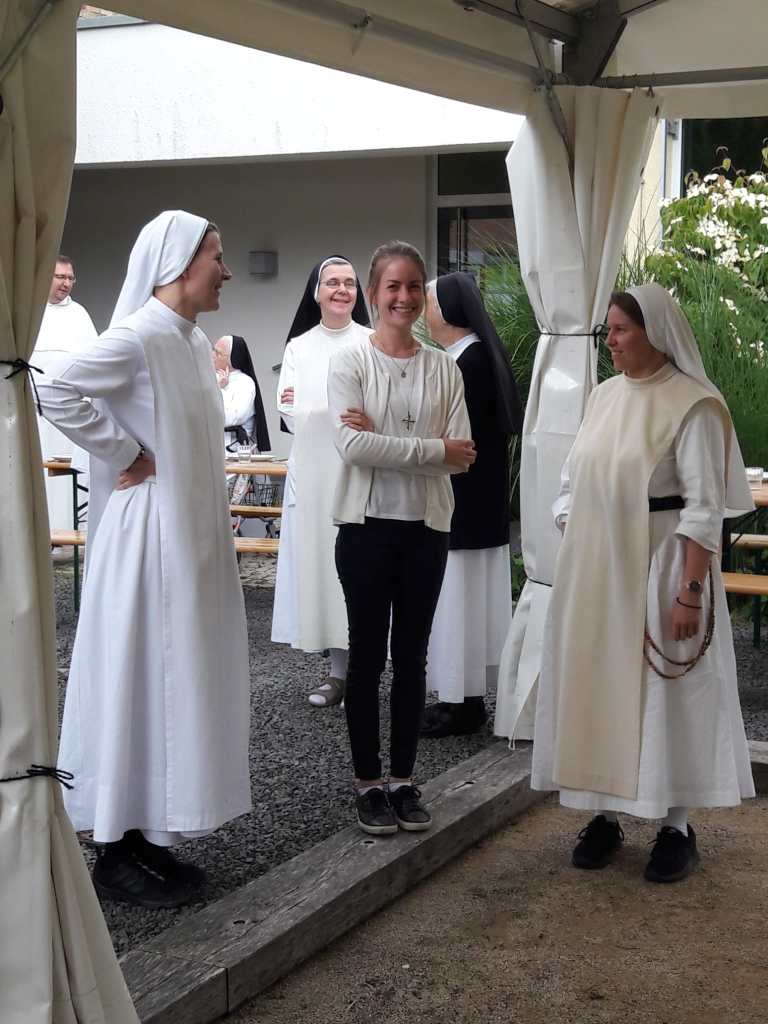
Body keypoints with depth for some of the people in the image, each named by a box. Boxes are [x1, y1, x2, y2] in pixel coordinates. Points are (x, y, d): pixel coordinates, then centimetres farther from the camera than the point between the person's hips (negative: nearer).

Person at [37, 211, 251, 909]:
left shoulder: (195, 341, 12)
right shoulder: (141, 335, -16)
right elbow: (56, 390, -25)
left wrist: (213, 523, 13)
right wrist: (127, 457, -17)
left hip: (193, 535, 9)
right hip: (150, 532, -9)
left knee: (180, 680, 12)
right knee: (139, 680, -3)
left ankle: (148, 841, 21)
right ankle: (116, 854, 7)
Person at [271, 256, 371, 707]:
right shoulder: (298, 347, 11)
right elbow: (294, 417, 8)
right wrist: (290, 406, -16)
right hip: (313, 471, 3)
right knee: (320, 563, 3)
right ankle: (339, 670, 12)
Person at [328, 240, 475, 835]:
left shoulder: (444, 368, 4)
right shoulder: (349, 363, -4)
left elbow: (463, 454, -5)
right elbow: (354, 446, -17)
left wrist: (382, 439, -15)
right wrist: (436, 449, -16)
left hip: (426, 525, 3)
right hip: (368, 524, -2)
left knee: (412, 655, 10)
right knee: (368, 654, 5)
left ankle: (403, 779, 20)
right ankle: (368, 782, 16)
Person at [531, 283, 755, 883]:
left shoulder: (692, 406, -12)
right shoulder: (606, 395, 8)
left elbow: (704, 508, -15)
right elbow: (575, 480, 14)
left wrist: (690, 592, -19)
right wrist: (568, 555, 8)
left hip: (657, 569, -6)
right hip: (594, 569, 6)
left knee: (665, 693, 1)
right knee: (598, 688, 10)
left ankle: (677, 827, 14)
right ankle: (607, 815, 22)